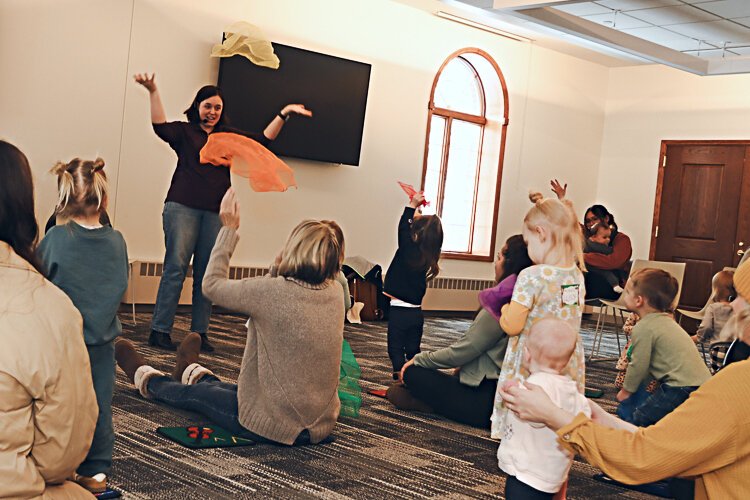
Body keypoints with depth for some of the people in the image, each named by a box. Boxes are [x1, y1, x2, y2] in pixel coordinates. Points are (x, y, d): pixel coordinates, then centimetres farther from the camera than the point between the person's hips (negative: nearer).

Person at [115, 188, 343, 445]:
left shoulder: (273, 292, -23)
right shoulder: (335, 294, -6)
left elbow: (212, 284, -7)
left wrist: (229, 229, 0)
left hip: (276, 425, -5)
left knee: (194, 395, 24)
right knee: (233, 390, 35)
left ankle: (145, 377, 52)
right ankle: (192, 372, 64)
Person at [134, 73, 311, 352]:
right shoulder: (184, 131, 9)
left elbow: (262, 140, 15)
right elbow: (161, 127, -9)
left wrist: (284, 114, 8)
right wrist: (153, 92, -17)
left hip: (216, 213, 4)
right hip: (183, 207, -4)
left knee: (206, 273, 4)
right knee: (175, 267, -8)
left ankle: (200, 333, 10)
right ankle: (160, 330, -4)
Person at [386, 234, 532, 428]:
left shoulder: (500, 305, -20)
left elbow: (460, 352, -16)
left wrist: (418, 359, -2)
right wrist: (462, 366, 17)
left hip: (486, 402, -9)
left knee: (413, 372, 0)